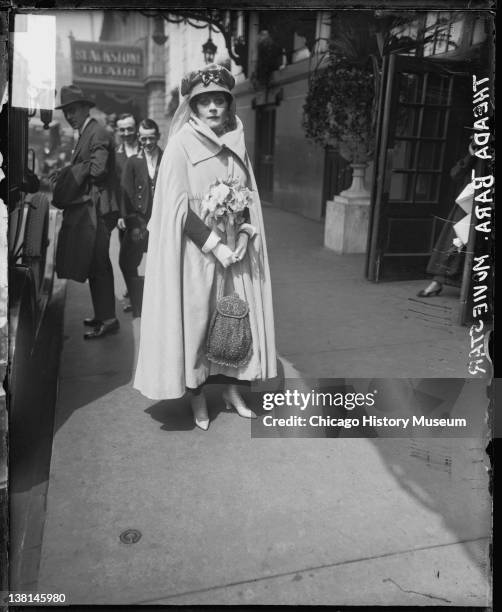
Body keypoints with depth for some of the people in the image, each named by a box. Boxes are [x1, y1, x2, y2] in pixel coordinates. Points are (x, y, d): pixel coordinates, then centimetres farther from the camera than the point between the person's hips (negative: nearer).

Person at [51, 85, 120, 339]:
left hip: (95, 210, -10)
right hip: (86, 209, 10)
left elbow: (97, 168, -20)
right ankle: (103, 314, 22)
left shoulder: (98, 133, -9)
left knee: (98, 264, -8)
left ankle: (107, 319, -2)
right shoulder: (85, 134, 21)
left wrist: (66, 172, -9)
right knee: (96, 265, 13)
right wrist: (66, 174, 4)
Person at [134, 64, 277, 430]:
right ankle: (197, 399, 17)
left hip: (234, 251, 5)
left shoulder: (236, 144, 10)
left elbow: (250, 196, 12)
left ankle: (232, 390, 22)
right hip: (196, 252, -5)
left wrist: (243, 236, -6)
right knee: (196, 320, 1)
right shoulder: (182, 145, -6)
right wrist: (214, 244, -16)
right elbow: (178, 208, -12)